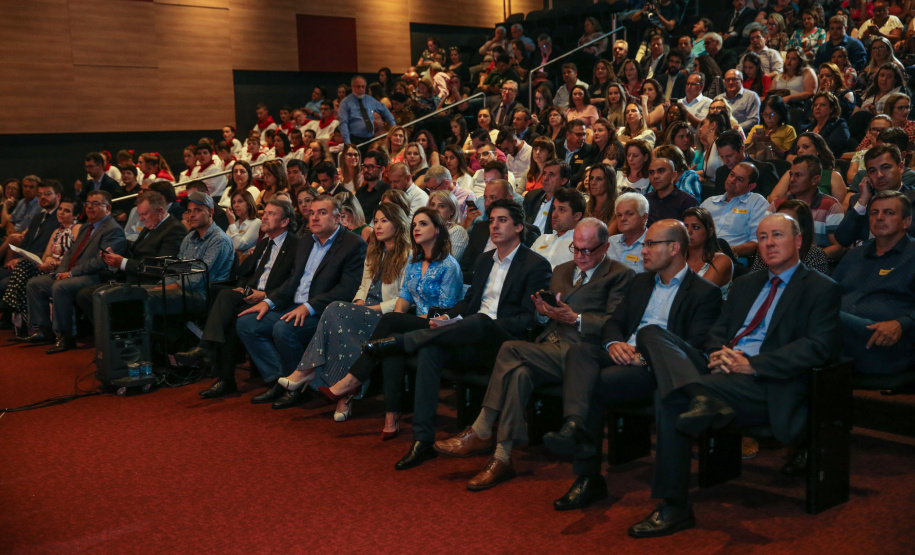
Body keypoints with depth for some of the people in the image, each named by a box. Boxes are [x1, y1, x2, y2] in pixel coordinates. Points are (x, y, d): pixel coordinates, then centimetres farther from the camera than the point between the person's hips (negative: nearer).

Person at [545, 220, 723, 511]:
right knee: (579, 351, -27)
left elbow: (695, 346, -8)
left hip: (655, 368, -6)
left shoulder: (704, 293, 4)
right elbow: (613, 322, 21)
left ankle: (589, 477, -25)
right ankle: (575, 426, -46)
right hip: (621, 356, 6)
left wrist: (647, 356, -18)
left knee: (592, 384, -30)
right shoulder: (641, 282, 26)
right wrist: (613, 343, -3)